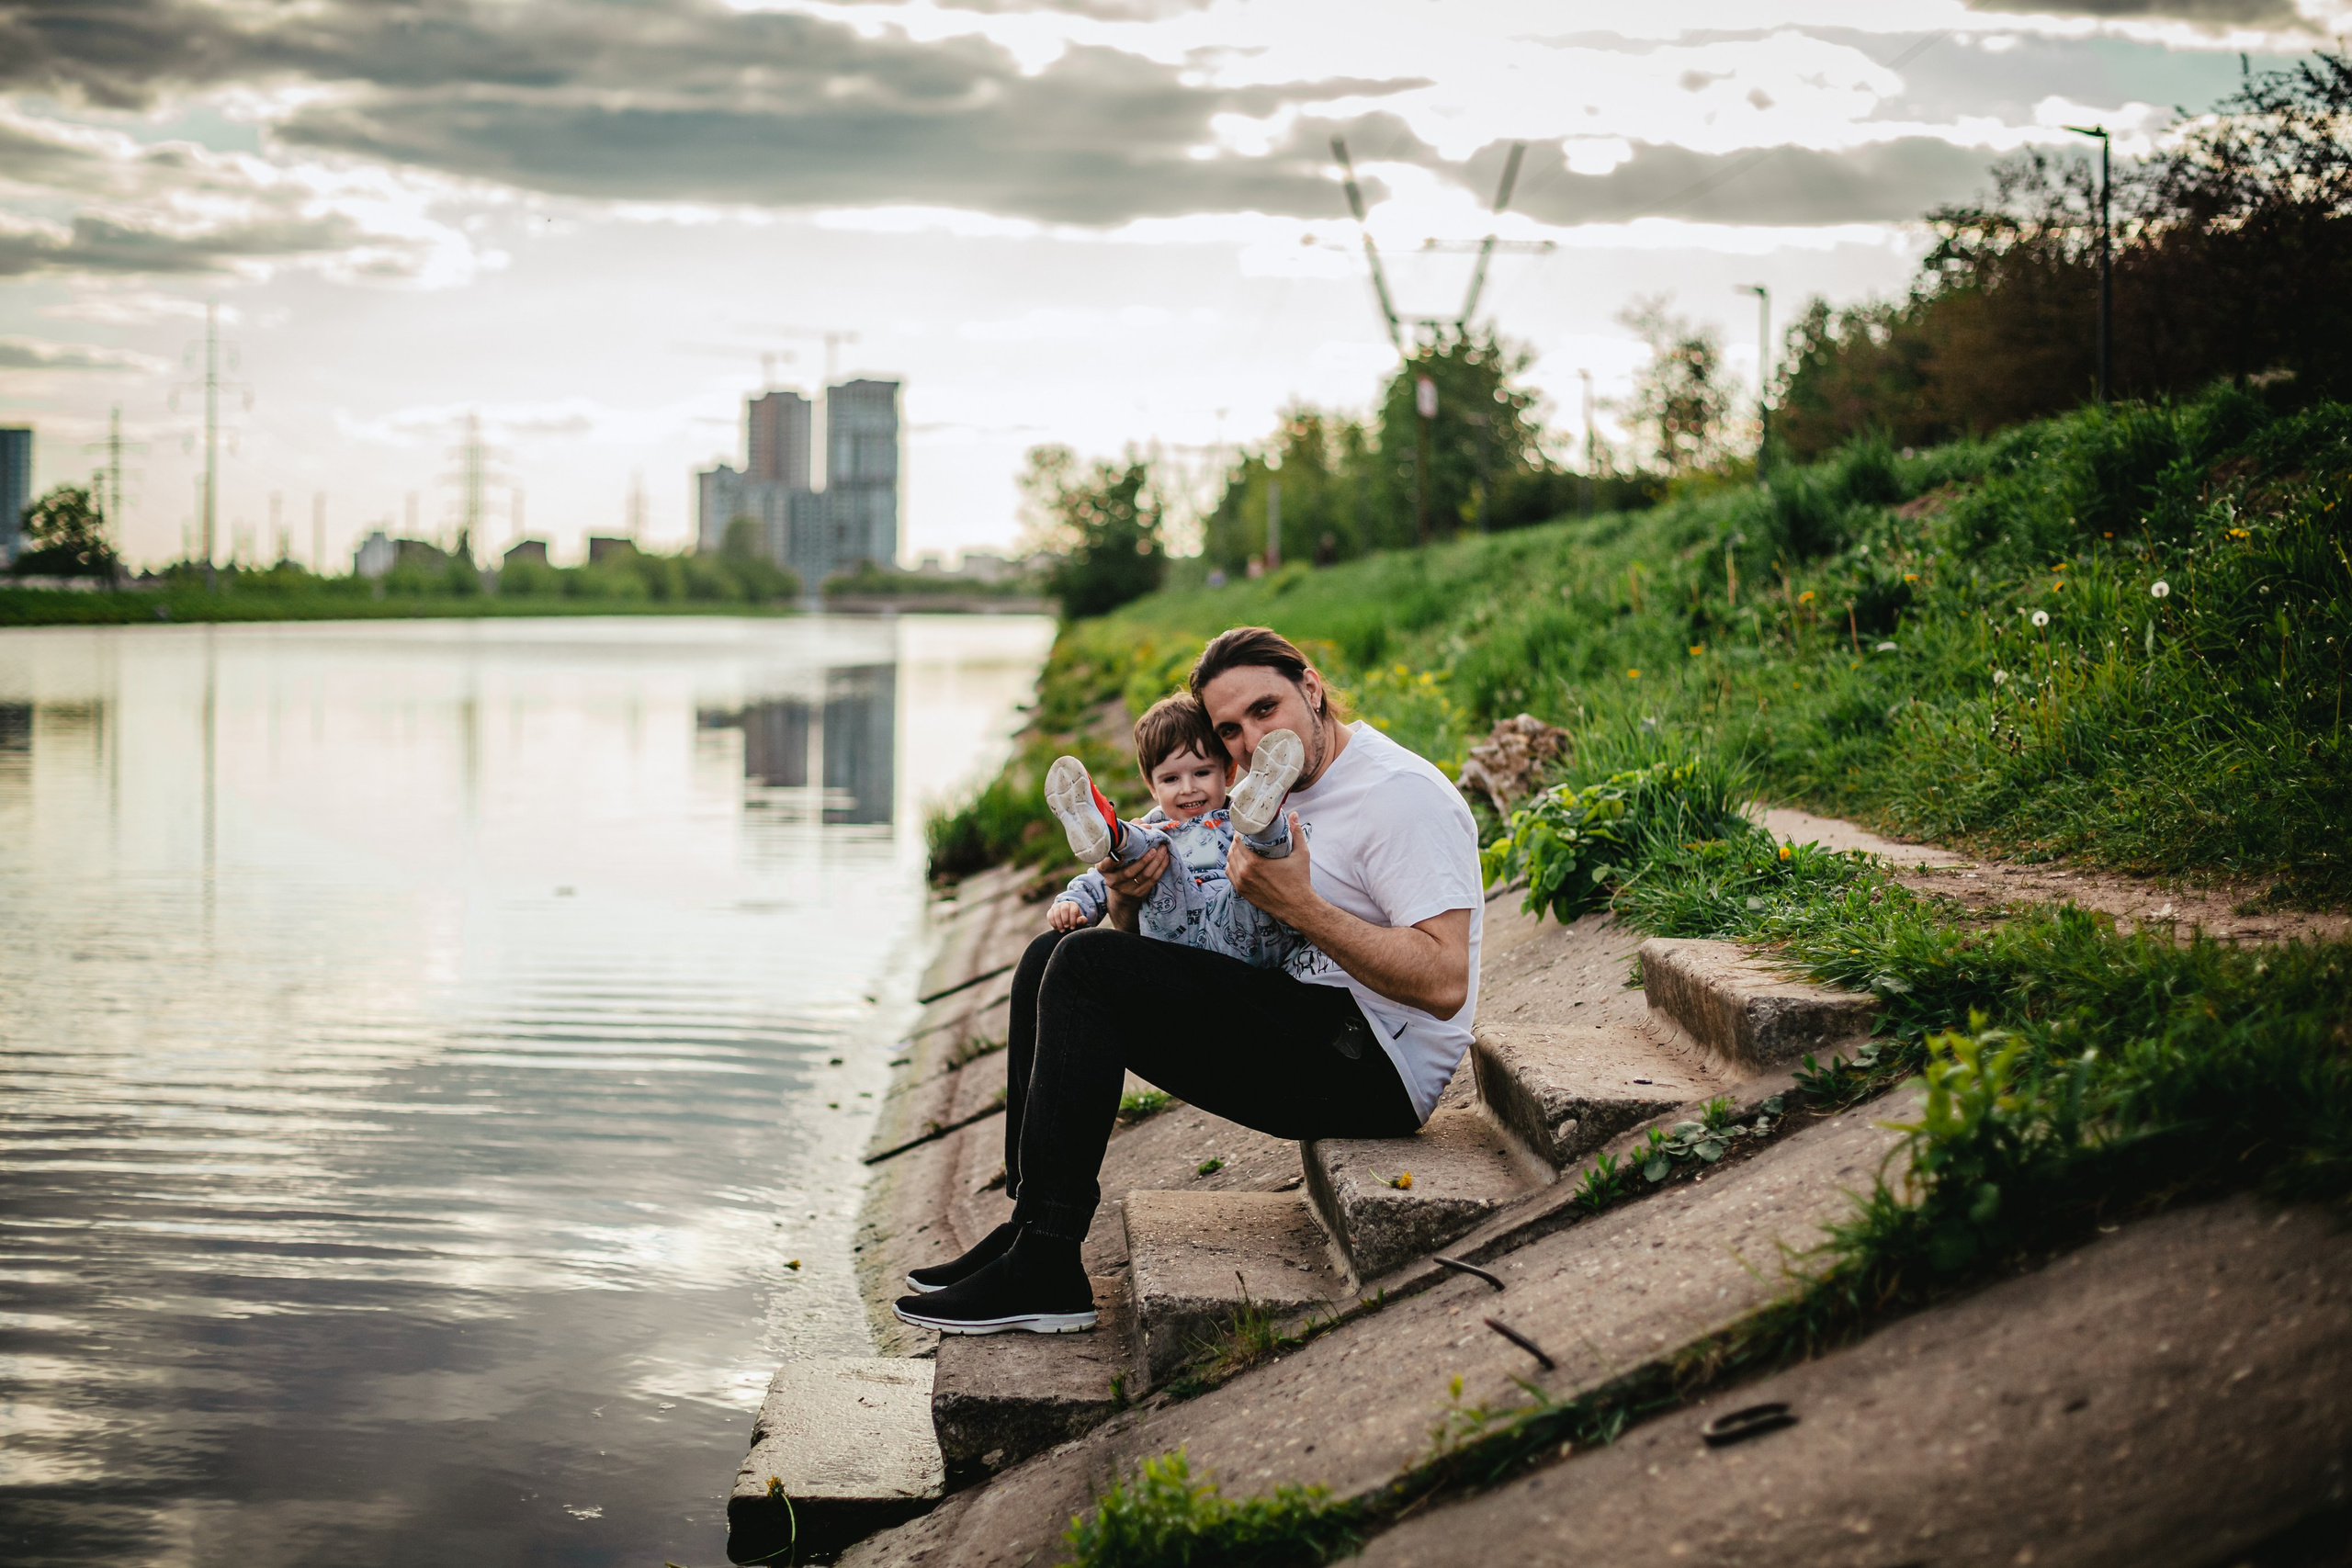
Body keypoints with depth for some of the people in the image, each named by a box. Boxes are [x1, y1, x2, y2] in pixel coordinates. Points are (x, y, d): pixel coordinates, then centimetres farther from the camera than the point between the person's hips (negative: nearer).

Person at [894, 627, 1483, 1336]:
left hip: (1377, 1072, -10)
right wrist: (1127, 895, -7)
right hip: (1299, 1019, 10)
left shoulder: (1403, 794, -12)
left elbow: (1444, 984, -23)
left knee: (1088, 966, -19)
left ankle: (1045, 1271, -19)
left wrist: (1297, 905, -26)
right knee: (1055, 954, 7)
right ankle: (1028, 1226, 1)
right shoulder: (1276, 794, 16)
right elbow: (1140, 934, 19)